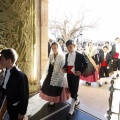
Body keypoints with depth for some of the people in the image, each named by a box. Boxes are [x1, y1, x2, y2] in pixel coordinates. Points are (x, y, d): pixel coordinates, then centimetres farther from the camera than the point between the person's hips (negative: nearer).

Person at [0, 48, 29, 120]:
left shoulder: (21, 76, -30)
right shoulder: (7, 71, -5)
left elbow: (24, 96, -22)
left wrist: (22, 112, -15)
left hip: (16, 108, -7)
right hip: (9, 105, 7)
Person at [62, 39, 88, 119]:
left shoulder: (79, 55, -9)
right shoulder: (67, 55, 8)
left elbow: (85, 64, -3)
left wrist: (81, 71, -16)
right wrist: (64, 68, 0)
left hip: (75, 75, -6)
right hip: (69, 75, 6)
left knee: (74, 91, -5)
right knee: (71, 90, 16)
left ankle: (71, 110, 3)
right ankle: (77, 101, 44)